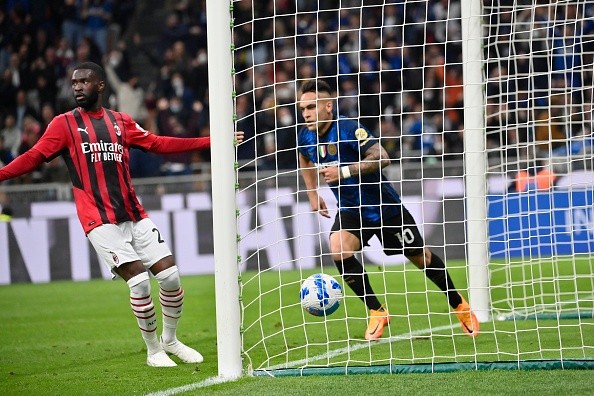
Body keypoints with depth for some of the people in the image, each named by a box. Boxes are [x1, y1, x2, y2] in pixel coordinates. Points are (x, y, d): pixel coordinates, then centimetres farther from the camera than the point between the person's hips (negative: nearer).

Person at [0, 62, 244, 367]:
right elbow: (34, 157, -5)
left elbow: (159, 144, 17)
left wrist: (213, 142, 15)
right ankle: (153, 350, 4)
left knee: (169, 275, -1)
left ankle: (170, 340, 23)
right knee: (139, 279, -16)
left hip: (134, 215, 4)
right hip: (100, 220, -4)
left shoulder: (120, 122, 13)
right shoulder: (64, 124, 2)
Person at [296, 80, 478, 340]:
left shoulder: (349, 130, -27)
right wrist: (312, 194, 14)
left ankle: (458, 304, 33)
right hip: (350, 210, 5)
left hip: (384, 206, -5)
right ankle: (376, 312, -9)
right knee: (338, 250, -23)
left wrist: (345, 171, -39)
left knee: (420, 257, 9)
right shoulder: (305, 137, -7)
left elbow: (381, 158, -36)